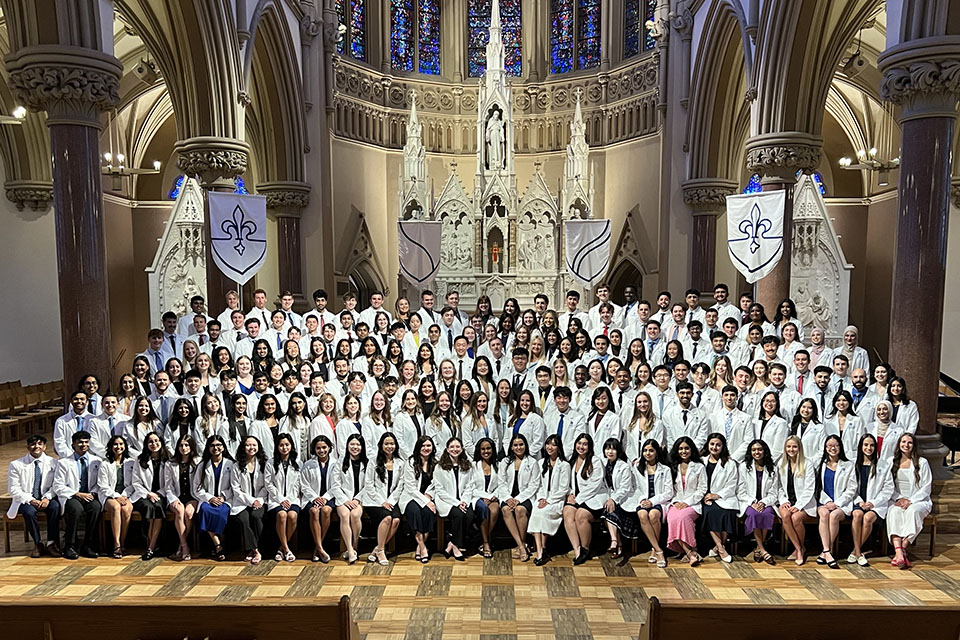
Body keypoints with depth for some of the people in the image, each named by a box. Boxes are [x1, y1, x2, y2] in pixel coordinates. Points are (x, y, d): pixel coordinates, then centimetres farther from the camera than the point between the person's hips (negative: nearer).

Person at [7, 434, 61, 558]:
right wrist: (30, 500, -19)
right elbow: (13, 489, -4)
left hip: (45, 499, 1)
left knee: (55, 506, -31)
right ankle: (37, 544, -13)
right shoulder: (16, 465, -2)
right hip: (25, 500, -1)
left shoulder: (52, 463, 2)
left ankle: (51, 543, -22)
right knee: (29, 511, -33)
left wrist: (47, 498, -19)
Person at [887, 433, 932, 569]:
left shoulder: (922, 462, 4)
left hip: (919, 500, -2)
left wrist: (910, 501, -14)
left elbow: (926, 488, -1)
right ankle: (899, 552, -46)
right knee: (894, 511, -33)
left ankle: (903, 550, -36)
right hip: (897, 500, 2)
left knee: (912, 511, -37)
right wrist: (899, 498, -8)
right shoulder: (892, 462, 12)